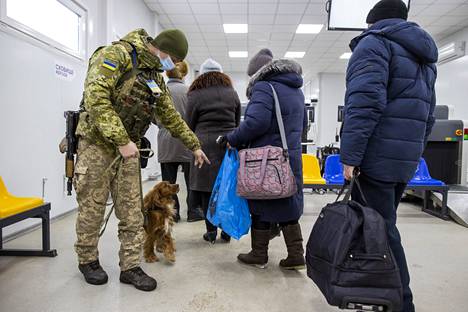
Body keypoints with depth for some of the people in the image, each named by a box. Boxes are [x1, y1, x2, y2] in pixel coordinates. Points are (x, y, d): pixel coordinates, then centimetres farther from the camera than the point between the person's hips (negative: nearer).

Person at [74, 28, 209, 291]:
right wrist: (121, 140, -24)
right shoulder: (117, 54, -12)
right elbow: (95, 98, -23)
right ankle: (88, 260, 26)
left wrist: (194, 146, 21)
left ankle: (130, 266, 15)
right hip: (97, 143, -6)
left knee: (132, 212, 5)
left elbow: (171, 117, 20)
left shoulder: (156, 78, 13)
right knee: (92, 207, 5)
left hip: (129, 148, 7)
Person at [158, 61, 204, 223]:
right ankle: (193, 212, 17)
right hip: (186, 141, -1)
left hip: (166, 142, 1)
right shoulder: (188, 90, -8)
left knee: (168, 180, 9)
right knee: (191, 179, 10)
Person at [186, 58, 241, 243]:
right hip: (229, 144, 3)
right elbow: (237, 122, 15)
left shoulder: (196, 95, 1)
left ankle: (211, 231, 10)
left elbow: (190, 124, 4)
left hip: (206, 145, -3)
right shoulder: (232, 93, 12)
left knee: (207, 189, 5)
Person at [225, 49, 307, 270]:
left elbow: (256, 121, -25)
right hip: (291, 157, 8)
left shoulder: (263, 87, -12)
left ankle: (259, 255, 19)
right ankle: (296, 255, 16)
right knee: (287, 204, 14)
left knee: (262, 206, 6)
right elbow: (302, 123, 23)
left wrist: (234, 140, -13)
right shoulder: (296, 90, 16)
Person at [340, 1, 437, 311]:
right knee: (384, 227, 18)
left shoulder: (374, 42, -4)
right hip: (404, 162, 9)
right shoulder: (424, 56, 24)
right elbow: (427, 116, 23)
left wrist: (350, 156, -19)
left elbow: (365, 103, -19)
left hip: (375, 158, -9)